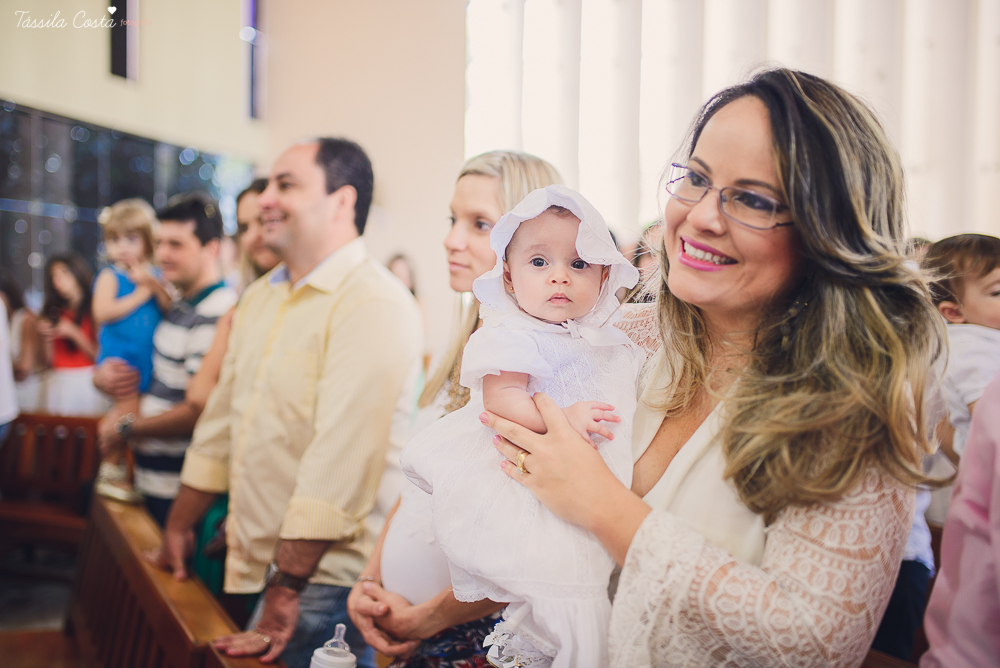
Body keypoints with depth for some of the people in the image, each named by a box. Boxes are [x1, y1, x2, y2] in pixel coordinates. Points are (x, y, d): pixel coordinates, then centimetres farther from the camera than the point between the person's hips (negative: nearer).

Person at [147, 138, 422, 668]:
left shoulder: (375, 305, -19)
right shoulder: (260, 298, 12)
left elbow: (341, 463, -25)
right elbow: (221, 422, 18)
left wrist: (285, 590, -25)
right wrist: (178, 527, 22)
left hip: (322, 580, -8)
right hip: (256, 569, 8)